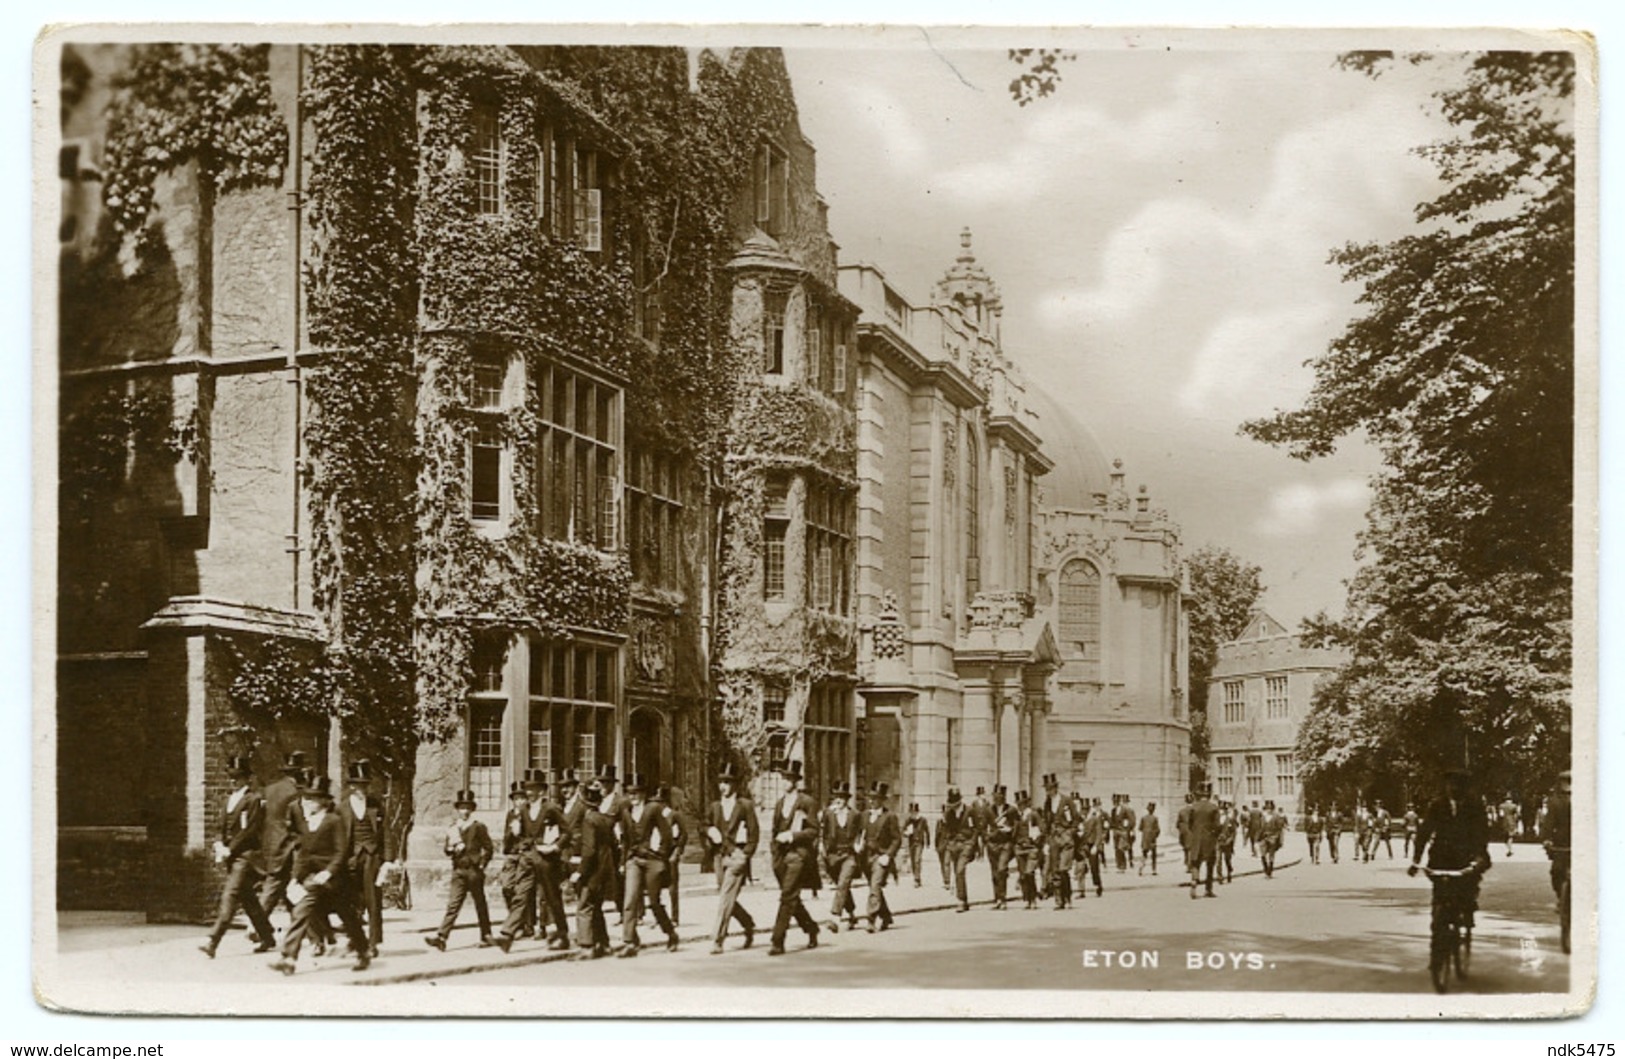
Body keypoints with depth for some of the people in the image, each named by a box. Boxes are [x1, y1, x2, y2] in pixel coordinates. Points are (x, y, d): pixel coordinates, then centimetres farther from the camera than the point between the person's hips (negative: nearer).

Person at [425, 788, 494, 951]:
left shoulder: (478, 827, -1)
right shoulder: (452, 829, 12)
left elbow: (489, 849, -1)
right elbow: (447, 848, 15)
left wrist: (481, 865, -5)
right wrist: (451, 848, -7)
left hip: (474, 871, -3)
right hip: (458, 872, 3)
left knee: (480, 905, 6)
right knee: (452, 905, -5)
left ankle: (486, 936, 17)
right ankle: (441, 937, -13)